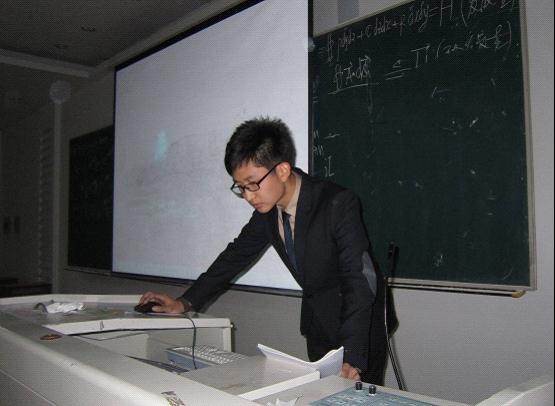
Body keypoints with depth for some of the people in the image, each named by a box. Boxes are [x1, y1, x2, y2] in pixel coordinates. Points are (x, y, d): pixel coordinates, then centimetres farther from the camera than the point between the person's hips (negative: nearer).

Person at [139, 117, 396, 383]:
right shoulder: (267, 210, -6)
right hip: (318, 322, 6)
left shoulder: (338, 204, -26)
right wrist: (185, 302, -1)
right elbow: (237, 255, 5)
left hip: (358, 322, -5)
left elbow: (360, 281, -30)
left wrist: (351, 358, -37)